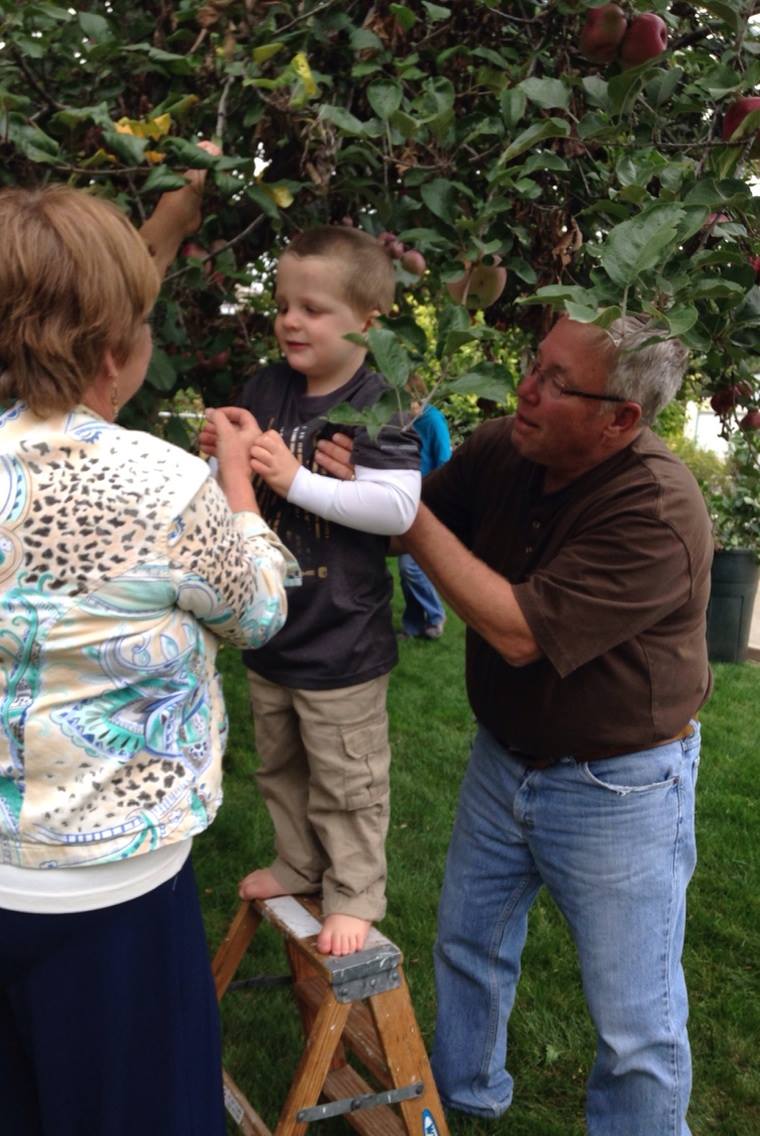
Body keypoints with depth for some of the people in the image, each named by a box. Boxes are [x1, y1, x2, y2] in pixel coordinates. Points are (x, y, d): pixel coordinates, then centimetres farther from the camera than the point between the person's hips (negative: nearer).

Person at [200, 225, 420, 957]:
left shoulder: (380, 405, -18)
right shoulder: (266, 388, 1)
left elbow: (398, 508, -28)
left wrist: (295, 479, -28)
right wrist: (222, 454, -12)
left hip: (341, 640, -7)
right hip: (268, 624, 7)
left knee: (346, 783, 10)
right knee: (280, 766, 25)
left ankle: (353, 896, 30)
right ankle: (298, 866, 46)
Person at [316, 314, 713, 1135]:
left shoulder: (656, 514, -29)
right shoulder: (502, 449, -9)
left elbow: (520, 630, -30)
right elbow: (415, 527, 0)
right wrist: (350, 476, -20)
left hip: (618, 785, -6)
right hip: (505, 755, 7)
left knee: (635, 1022, 7)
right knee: (467, 941, 25)